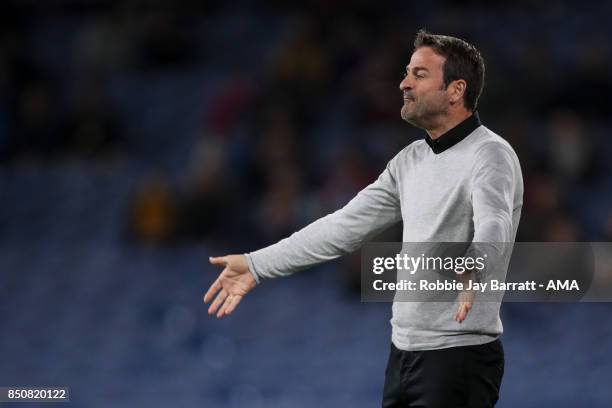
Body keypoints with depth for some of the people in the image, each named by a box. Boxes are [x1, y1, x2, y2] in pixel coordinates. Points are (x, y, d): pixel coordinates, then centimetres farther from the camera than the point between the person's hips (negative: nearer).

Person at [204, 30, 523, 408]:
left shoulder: (489, 155, -14)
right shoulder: (411, 160, 14)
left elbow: (492, 226, -34)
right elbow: (346, 226, 16)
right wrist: (256, 265, 14)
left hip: (458, 358, -9)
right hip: (405, 352, 9)